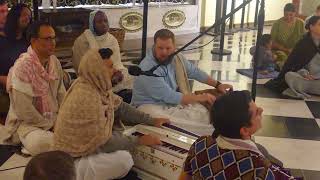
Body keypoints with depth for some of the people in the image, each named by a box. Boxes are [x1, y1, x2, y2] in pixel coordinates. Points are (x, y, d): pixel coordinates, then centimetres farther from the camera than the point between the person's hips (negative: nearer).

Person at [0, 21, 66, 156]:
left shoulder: (55, 61, 1)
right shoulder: (23, 66, -20)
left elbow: (61, 94, 9)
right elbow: (23, 109, -21)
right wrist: (49, 126, -15)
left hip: (53, 118, 8)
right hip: (27, 122, -8)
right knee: (41, 144, -36)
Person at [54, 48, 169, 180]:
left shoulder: (97, 84, -7)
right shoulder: (86, 98, -32)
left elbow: (120, 107, 6)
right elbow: (104, 142, -25)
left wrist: (151, 121, 6)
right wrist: (139, 141, -16)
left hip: (88, 145, 9)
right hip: (73, 159, -8)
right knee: (124, 159, -22)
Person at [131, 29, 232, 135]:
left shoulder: (176, 58, 0)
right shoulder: (147, 69, -24)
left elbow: (195, 72, 17)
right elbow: (169, 97, -24)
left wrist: (217, 85, 14)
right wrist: (199, 98, -17)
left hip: (173, 103, 7)